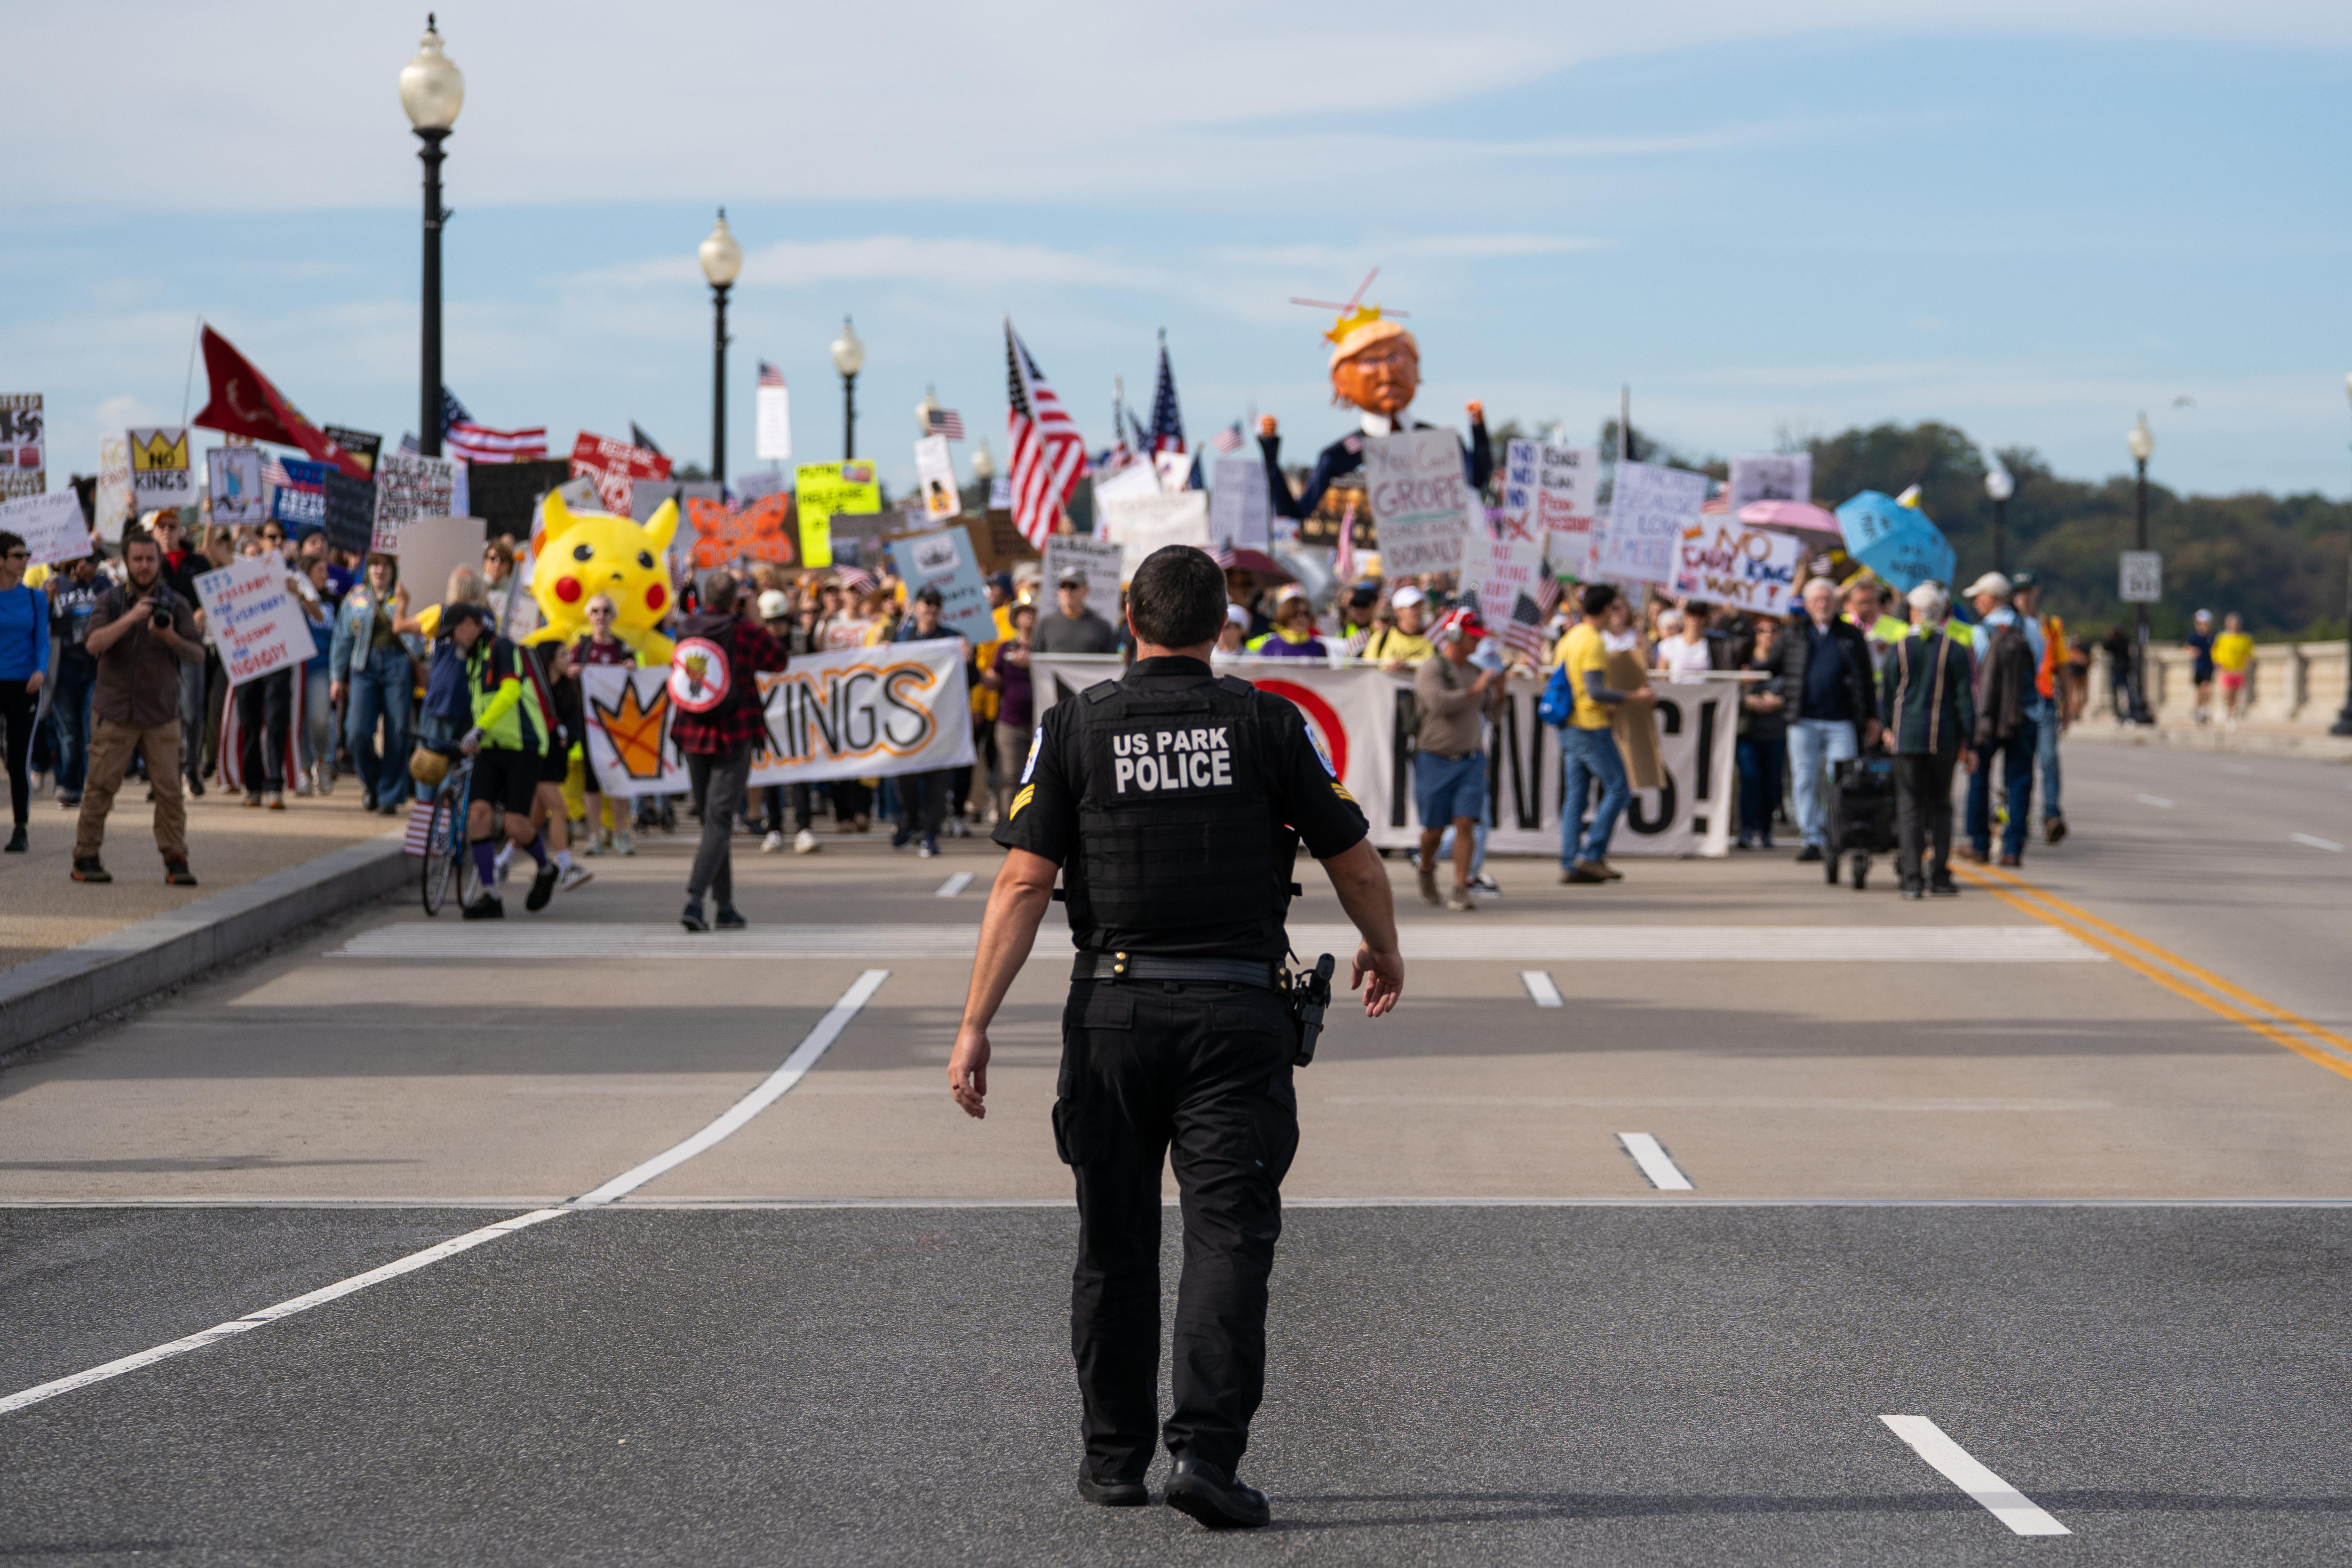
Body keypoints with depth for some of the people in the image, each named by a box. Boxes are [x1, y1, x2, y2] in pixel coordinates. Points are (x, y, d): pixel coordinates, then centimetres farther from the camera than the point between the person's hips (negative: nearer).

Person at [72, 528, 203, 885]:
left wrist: (170, 637, -17)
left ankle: (176, 861, 2)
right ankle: (86, 859, 5)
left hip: (162, 712, 1)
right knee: (101, 786, -3)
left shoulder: (176, 604, 8)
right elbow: (95, 644, -11)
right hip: (116, 712, -1)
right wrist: (130, 618, -23)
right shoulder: (110, 600, 5)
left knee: (169, 788, -4)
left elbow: (197, 655, 2)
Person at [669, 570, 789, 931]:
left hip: (693, 738, 4)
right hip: (734, 737, -4)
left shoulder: (686, 630, 1)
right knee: (720, 821, -5)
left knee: (711, 818, 15)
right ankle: (694, 898, -22)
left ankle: (726, 907, 18)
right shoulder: (746, 632, -9)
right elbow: (780, 660, 5)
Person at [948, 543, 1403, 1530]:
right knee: (1229, 1236, -4)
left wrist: (976, 1025, -4)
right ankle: (1206, 1449, -18)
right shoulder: (1267, 724, 0)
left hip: (1114, 1010, 2)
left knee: (1114, 1244, 13)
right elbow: (1355, 865, 5)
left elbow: (1024, 882, -5)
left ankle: (1115, 1458, 20)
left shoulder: (1076, 727, 0)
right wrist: (1385, 951, 25)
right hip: (1238, 1013, -1)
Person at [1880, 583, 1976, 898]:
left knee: (1910, 806, 2)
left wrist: (1887, 727, 23)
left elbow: (1887, 693, 6)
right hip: (1944, 739, 1)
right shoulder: (1955, 651, -2)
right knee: (1941, 806, 12)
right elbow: (1965, 698, -2)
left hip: (1907, 737, -1)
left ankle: (1912, 879, -5)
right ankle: (1939, 876, 12)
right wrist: (1967, 742, 3)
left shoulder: (1899, 650, -2)